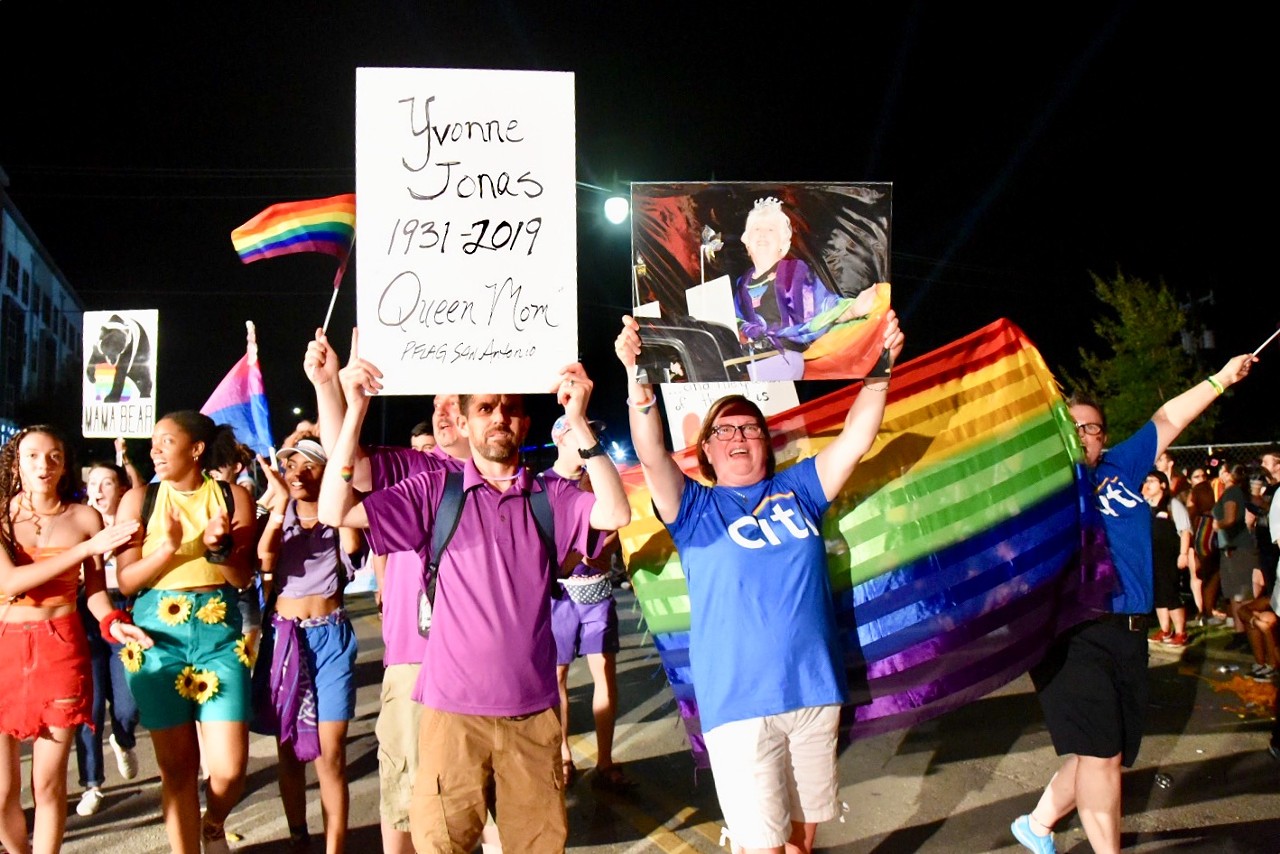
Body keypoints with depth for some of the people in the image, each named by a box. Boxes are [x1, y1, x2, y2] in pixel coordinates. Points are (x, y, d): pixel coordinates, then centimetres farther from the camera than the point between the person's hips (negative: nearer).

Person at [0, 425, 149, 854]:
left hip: (60, 650, 0)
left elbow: (95, 588, 3)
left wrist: (112, 622, -19)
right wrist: (87, 547, -19)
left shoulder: (84, 517, 1)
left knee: (48, 784, 3)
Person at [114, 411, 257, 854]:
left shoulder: (233, 497, 3)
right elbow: (126, 580, -1)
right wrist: (168, 548, -17)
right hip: (159, 634, 0)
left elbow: (243, 578, 2)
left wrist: (218, 548, -18)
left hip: (219, 633, 0)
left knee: (229, 768, -5)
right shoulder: (139, 499, 3)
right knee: (176, 766, 3)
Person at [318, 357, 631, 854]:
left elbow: (615, 514, -13)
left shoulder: (550, 497, 5)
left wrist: (578, 422, -16)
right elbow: (335, 512, -5)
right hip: (453, 707, -2)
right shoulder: (435, 492, 2)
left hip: (533, 710, 2)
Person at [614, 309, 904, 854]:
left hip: (816, 692, 3)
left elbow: (856, 439, 6)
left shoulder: (797, 491, 12)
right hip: (740, 704, -3)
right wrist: (638, 379, -27)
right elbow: (652, 455, -12)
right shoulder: (695, 508, 5)